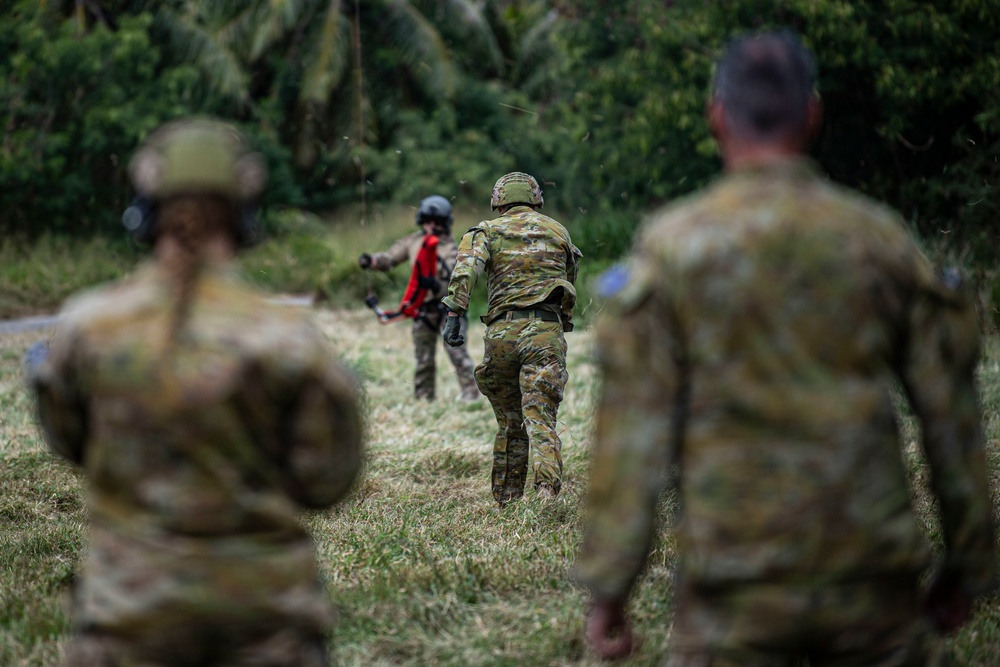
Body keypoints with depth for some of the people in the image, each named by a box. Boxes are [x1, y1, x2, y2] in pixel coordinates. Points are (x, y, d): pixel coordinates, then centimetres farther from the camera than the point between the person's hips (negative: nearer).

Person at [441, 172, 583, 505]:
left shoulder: (488, 231, 10)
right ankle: (547, 494, -30)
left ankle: (506, 503, 21)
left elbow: (466, 268, -10)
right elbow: (570, 282, 24)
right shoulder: (557, 231, 18)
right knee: (541, 421, -8)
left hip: (502, 332, 0)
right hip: (546, 331, 0)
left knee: (509, 424, 15)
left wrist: (454, 315, -16)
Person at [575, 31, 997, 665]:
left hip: (735, 583, -2)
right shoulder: (880, 239, 3)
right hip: (872, 567, 2)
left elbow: (633, 428, -7)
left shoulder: (670, 247, -3)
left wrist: (608, 588, -2)